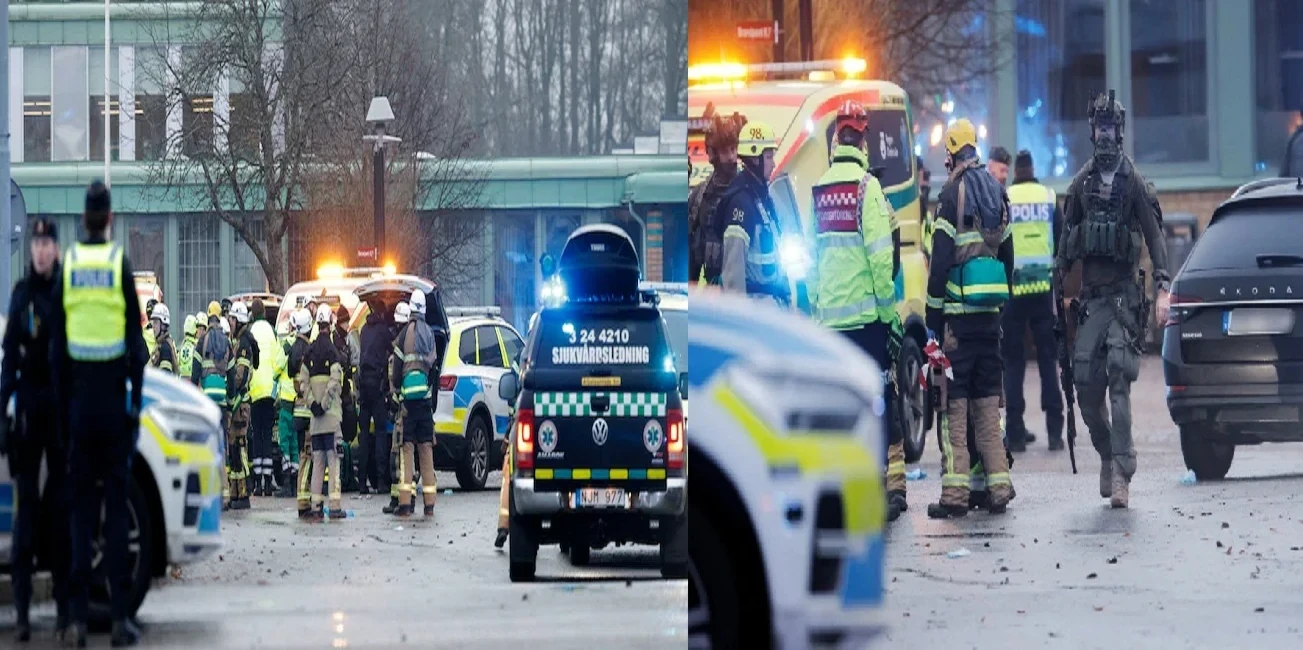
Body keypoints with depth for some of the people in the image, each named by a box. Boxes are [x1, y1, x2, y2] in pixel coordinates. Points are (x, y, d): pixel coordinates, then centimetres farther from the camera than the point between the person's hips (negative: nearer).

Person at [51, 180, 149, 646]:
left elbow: (57, 348, 7)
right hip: (113, 398, -2)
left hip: (80, 401, 2)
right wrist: (136, 401, 4)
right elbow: (136, 344, -3)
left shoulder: (67, 268, 3)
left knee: (82, 506, 5)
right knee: (117, 506, -1)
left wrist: (64, 407, 13)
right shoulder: (121, 266, -3)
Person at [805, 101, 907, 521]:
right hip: (866, 314, -5)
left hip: (829, 317, 5)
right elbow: (881, 256, -13)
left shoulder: (818, 191, 8)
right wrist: (890, 309, -6)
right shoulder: (867, 187, -9)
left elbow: (810, 259, 12)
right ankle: (892, 484, -2)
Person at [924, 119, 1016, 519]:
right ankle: (998, 486, 8)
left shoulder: (952, 195, -9)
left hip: (958, 313, -6)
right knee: (988, 404, 11)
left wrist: (932, 324, -8)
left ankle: (954, 492, -7)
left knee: (954, 404, -5)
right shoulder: (997, 195, 13)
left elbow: (940, 261, -11)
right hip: (991, 313, 6)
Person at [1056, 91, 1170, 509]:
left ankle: (1121, 474, -18)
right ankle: (1107, 455, 20)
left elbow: (1154, 237, -5)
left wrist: (1162, 289, -14)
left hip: (1124, 294, -4)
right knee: (1085, 383, 0)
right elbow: (1067, 236, 16)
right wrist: (1057, 282, 10)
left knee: (1118, 383, -13)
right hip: (1090, 295, 4)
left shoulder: (1133, 182, -1)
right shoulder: (1082, 182, 12)